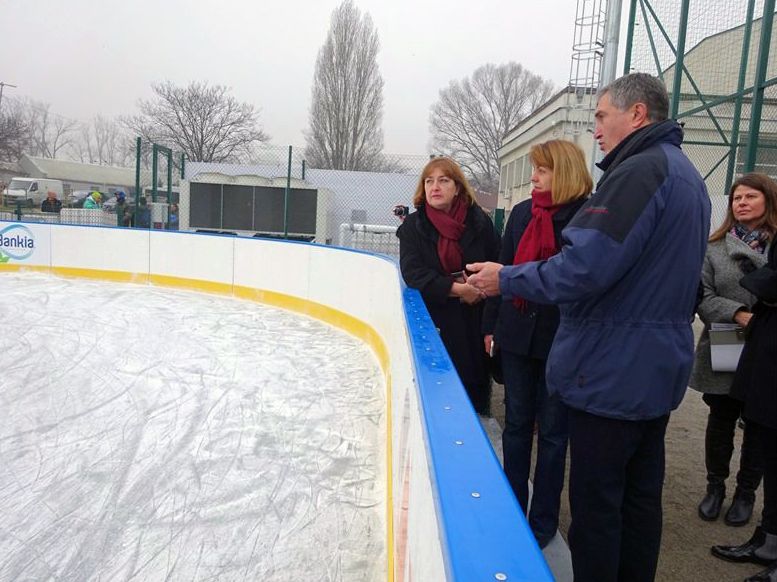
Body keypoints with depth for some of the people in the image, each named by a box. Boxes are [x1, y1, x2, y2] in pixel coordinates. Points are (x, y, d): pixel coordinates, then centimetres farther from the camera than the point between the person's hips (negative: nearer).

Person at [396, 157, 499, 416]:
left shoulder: (479, 222, 2)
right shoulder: (412, 226, 1)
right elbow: (413, 273, -9)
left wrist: (478, 286, -14)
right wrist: (457, 289, -16)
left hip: (474, 322, 1)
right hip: (433, 322, -1)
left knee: (474, 389, 3)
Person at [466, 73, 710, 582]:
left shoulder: (639, 171, -16)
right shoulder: (688, 176, 16)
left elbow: (585, 269, -25)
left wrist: (507, 280, -12)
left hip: (612, 371, -10)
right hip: (661, 368, 10)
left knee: (596, 503, 2)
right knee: (641, 497, 19)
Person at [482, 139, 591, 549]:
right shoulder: (521, 213, 6)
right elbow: (505, 267, 9)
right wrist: (491, 324, 10)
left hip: (560, 340, -5)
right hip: (518, 334, 5)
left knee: (552, 430, 8)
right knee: (516, 424, 14)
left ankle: (543, 519, 24)